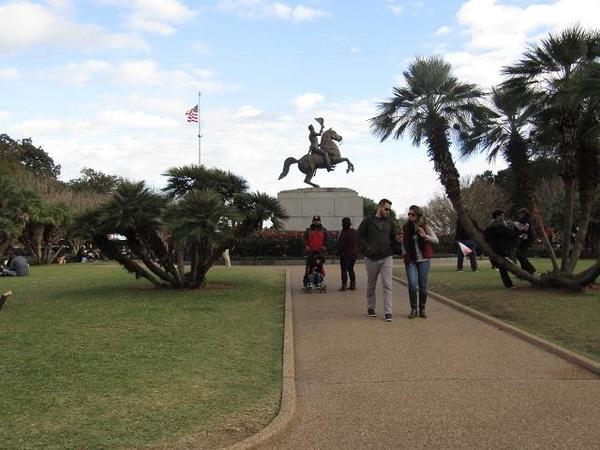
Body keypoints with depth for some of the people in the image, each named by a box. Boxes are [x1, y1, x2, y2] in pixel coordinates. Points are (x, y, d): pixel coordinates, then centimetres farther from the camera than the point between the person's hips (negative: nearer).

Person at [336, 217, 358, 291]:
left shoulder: (344, 233, -18)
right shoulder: (354, 231, 4)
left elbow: (341, 244, -17)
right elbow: (356, 242, 12)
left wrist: (338, 252, -6)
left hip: (345, 253, -7)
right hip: (354, 252, 7)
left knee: (344, 269, 0)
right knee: (351, 269, 16)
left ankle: (344, 285, -3)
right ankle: (353, 284, 16)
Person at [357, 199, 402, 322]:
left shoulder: (390, 222, 10)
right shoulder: (368, 221, 1)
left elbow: (394, 236, 11)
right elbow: (359, 236, 1)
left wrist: (399, 239, -13)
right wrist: (367, 248, -11)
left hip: (386, 258, 1)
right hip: (371, 258, -1)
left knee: (387, 285, -7)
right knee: (371, 285, 11)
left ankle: (388, 312, -7)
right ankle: (370, 308, 28)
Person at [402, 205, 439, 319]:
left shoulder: (425, 226, -3)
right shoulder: (405, 228, 2)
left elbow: (436, 240, -8)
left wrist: (425, 236, -23)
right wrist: (405, 255, -3)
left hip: (423, 260, 0)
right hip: (410, 261, 1)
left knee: (423, 285, 3)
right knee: (412, 284, -11)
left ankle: (422, 309, 16)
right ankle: (413, 309, 3)